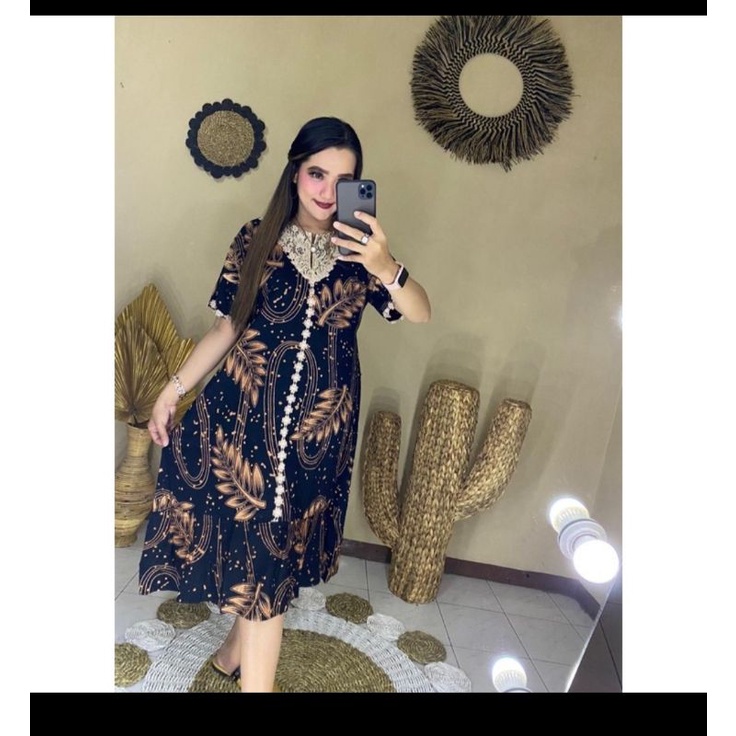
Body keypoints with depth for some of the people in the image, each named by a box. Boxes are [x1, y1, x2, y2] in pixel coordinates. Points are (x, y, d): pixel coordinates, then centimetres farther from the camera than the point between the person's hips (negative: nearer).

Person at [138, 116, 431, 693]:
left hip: (320, 420, 1)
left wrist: (386, 268, -26)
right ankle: (253, 677, 29)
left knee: (274, 542, 8)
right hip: (243, 407, 0)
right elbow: (228, 326, 5)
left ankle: (238, 648, 32)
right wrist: (175, 388, 3)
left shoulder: (360, 249, 1)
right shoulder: (257, 239, 0)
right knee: (257, 541, 6)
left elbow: (421, 314, -8)